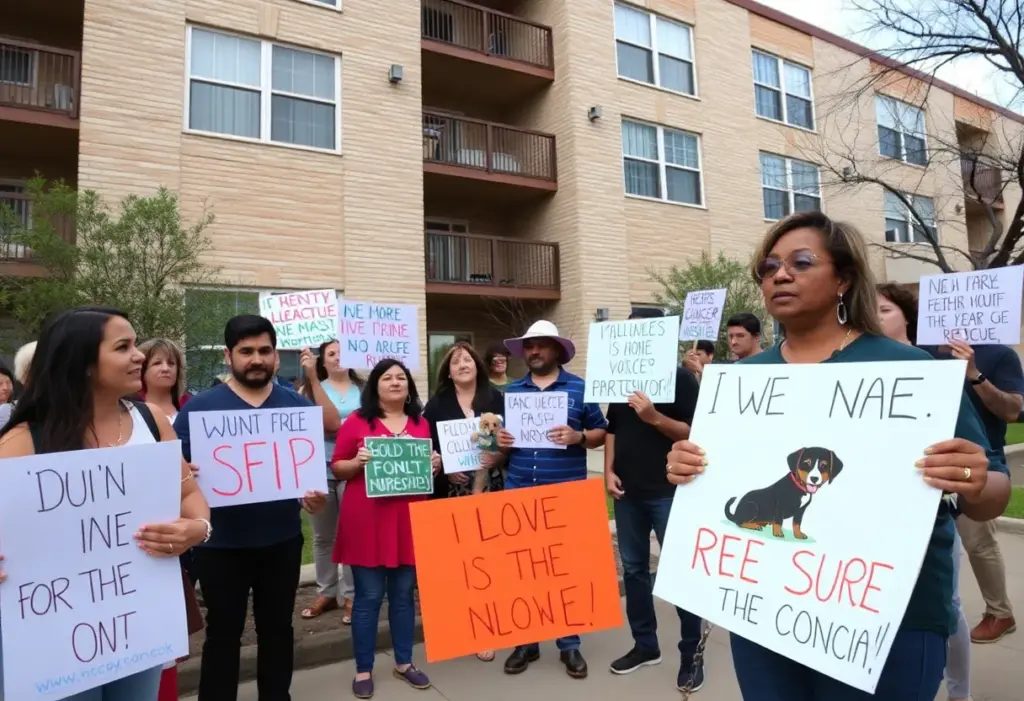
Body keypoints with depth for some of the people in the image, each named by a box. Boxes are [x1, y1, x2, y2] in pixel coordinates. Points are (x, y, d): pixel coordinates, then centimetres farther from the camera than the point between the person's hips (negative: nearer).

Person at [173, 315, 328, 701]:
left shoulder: (298, 406, 1)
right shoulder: (199, 407, -5)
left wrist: (315, 494, -15)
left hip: (282, 539, 2)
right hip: (221, 543, -2)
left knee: (277, 627, 18)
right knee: (223, 632, 14)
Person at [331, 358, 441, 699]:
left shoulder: (421, 423, 8)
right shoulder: (356, 421, -3)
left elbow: (430, 468, 17)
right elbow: (337, 468, 1)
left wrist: (435, 465, -4)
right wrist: (357, 462, -18)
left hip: (409, 518, 3)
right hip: (367, 520, -3)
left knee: (404, 594, 13)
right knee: (368, 596, 6)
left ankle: (404, 662, 29)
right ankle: (363, 669, 22)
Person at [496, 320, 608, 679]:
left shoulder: (580, 388, 1)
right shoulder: (511, 390, 9)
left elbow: (602, 433, 3)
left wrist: (578, 437, -16)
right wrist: (500, 440, -6)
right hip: (518, 493, 3)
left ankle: (569, 644, 22)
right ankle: (525, 641, 25)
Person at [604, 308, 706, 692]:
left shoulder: (681, 378, -6)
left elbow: (695, 433, -11)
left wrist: (654, 418, -23)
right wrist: (609, 470, 4)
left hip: (668, 491, -6)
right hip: (628, 492, 6)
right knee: (633, 569, 13)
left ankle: (691, 653, 16)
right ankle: (645, 644, 27)